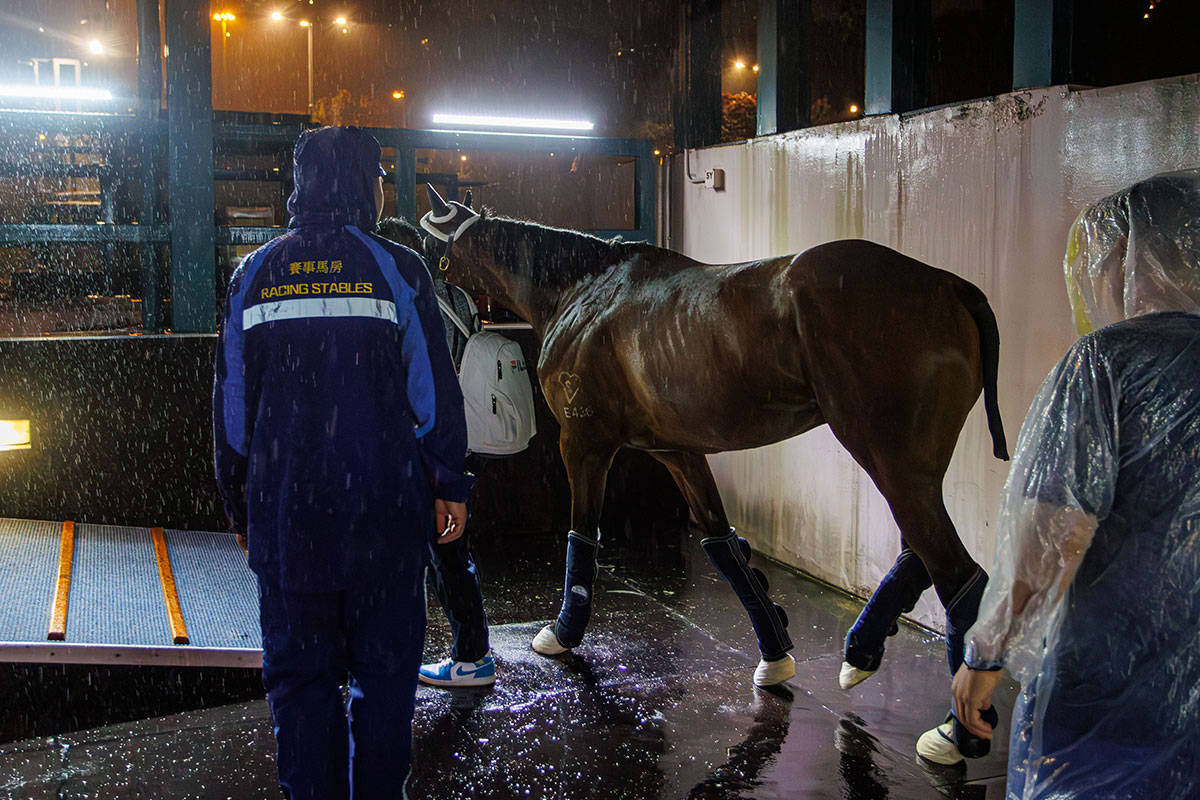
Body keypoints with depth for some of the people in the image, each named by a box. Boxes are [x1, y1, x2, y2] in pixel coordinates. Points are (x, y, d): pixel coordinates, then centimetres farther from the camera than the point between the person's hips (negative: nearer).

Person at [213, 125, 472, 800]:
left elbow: (231, 401, 8)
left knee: (300, 673, 11)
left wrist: (241, 506, 16)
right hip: (384, 509, -2)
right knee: (385, 668, 10)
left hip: (283, 510, 2)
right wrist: (451, 485, 5)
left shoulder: (254, 274, 5)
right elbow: (434, 389, -4)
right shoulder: (396, 269, -4)